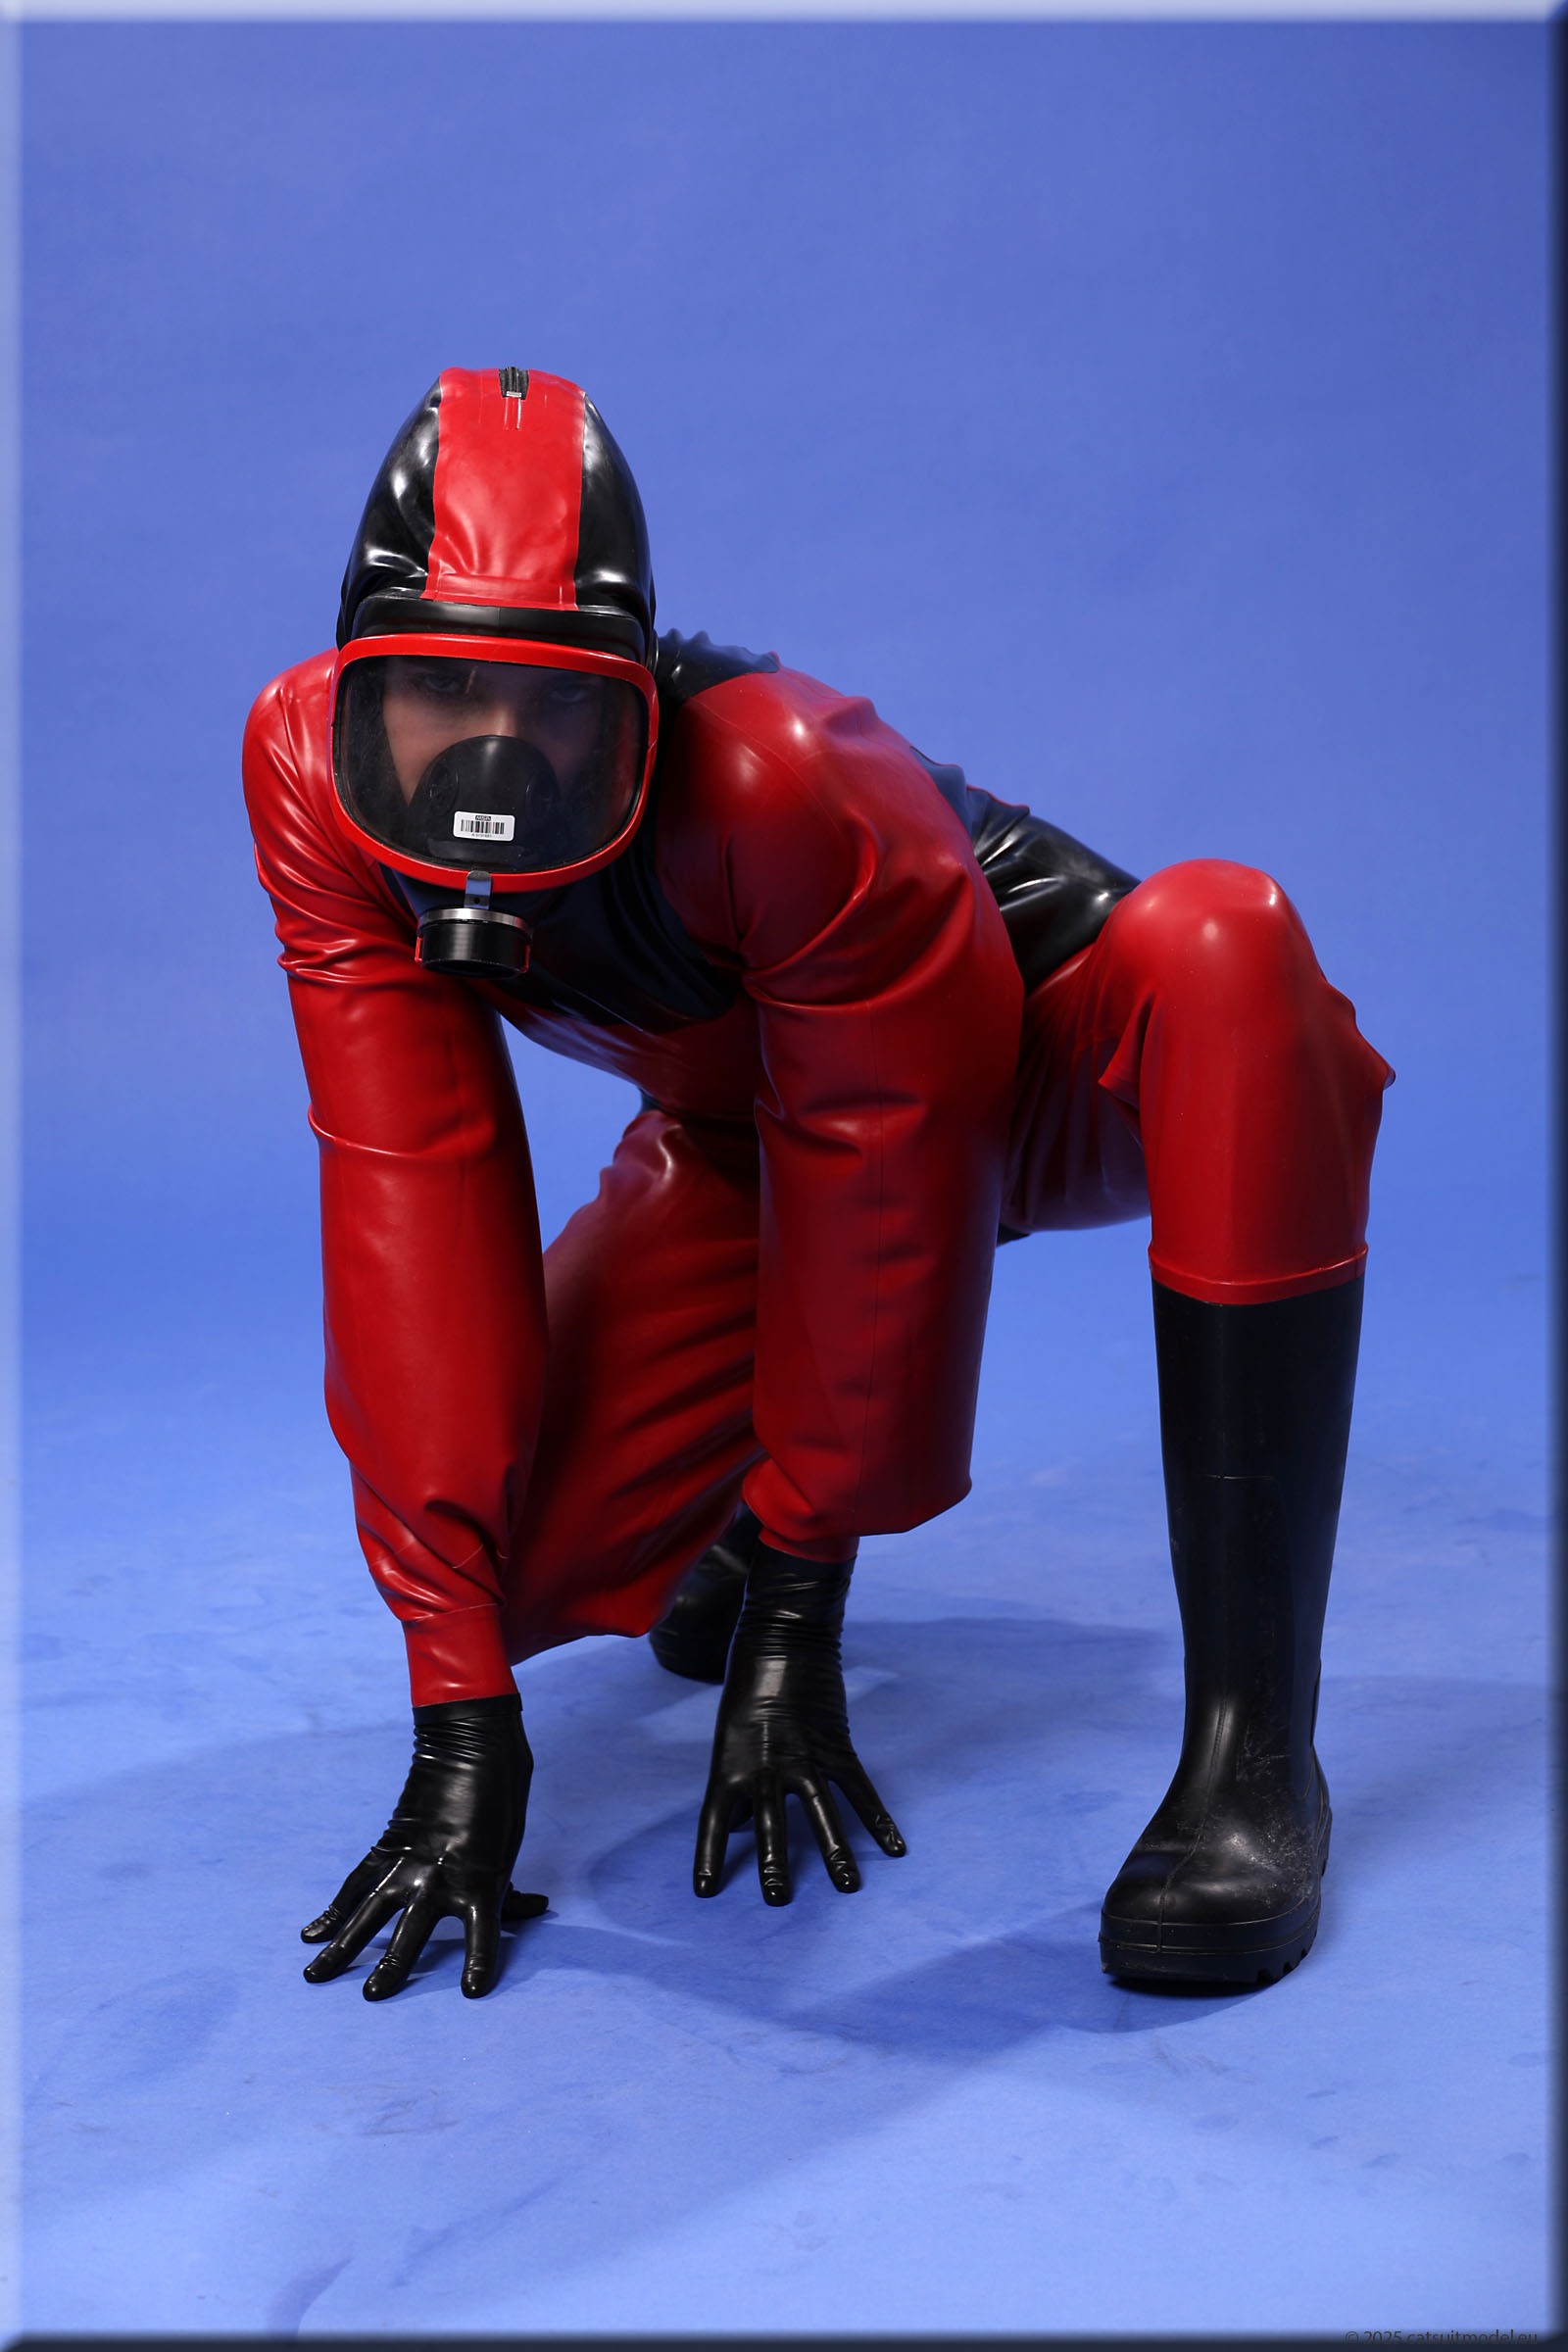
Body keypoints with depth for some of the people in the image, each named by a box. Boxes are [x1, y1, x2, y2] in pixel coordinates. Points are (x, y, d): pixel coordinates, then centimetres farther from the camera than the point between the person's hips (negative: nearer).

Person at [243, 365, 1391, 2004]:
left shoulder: (783, 779, -37)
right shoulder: (317, 774, -24)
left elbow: (882, 1182, -27)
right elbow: (411, 1200, -26)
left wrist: (798, 1616, -21)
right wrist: (463, 1710, -28)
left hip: (1033, 1067, -3)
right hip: (738, 1129, 4)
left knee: (1221, 951, -40)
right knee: (495, 1548, -15)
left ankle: (1249, 1746, -34)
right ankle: (739, 1500, 25)